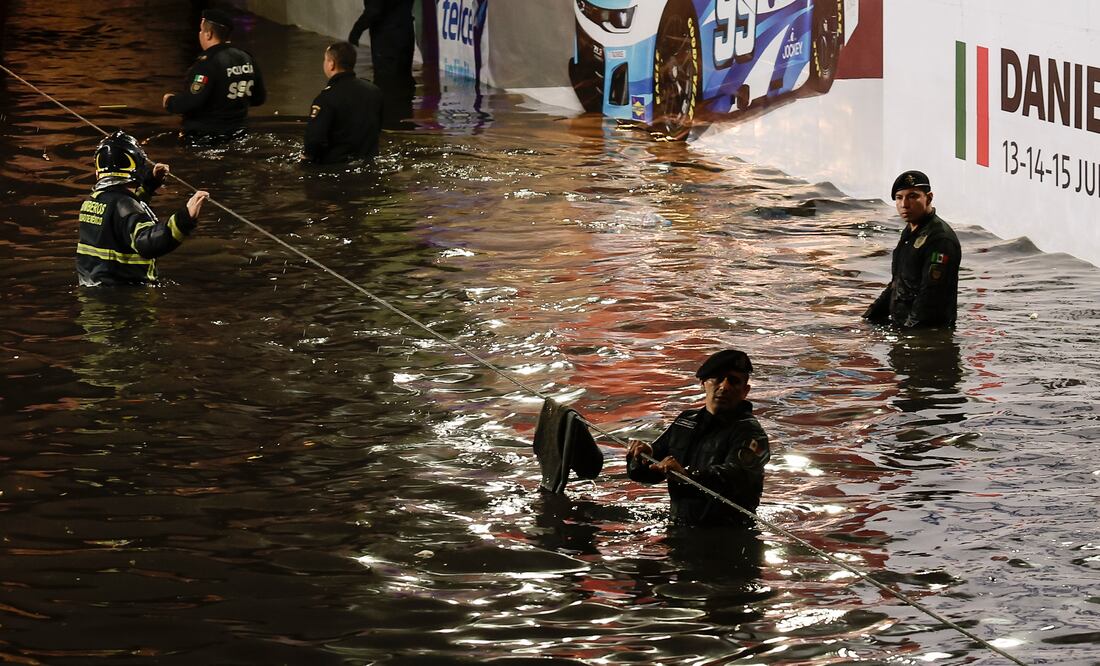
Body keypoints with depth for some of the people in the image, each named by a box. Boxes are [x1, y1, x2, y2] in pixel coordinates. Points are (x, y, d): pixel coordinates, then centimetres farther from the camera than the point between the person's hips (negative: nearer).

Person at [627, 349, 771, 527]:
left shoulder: (749, 432, -6)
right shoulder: (686, 421, 16)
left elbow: (734, 478, -27)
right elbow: (642, 473, 20)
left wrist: (688, 475, -43)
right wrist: (643, 455, -5)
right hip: (680, 530, 6)